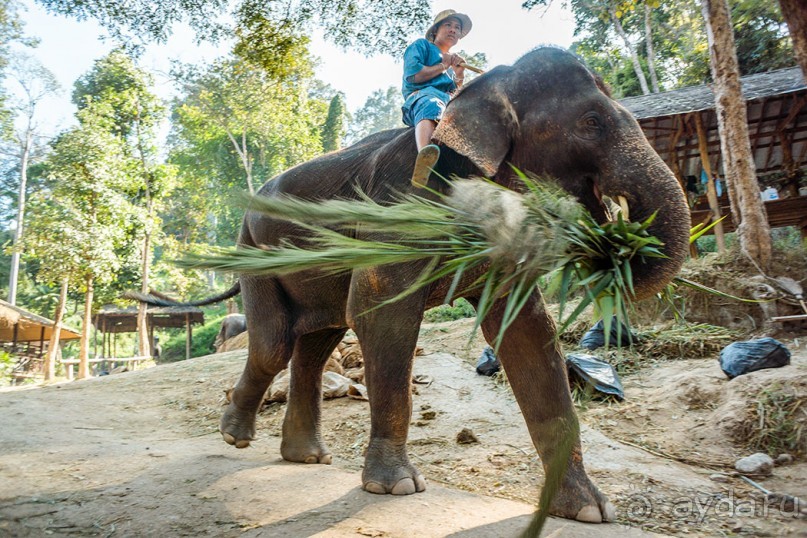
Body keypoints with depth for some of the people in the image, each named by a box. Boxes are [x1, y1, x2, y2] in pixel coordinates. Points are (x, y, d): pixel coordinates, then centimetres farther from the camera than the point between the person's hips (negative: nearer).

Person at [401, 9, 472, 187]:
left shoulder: (451, 61, 38)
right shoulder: (421, 45, 19)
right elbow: (412, 75, -2)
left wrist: (459, 74, 11)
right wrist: (443, 66, 9)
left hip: (450, 101, 6)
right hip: (422, 95, -6)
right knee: (431, 105, -42)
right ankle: (424, 153, -72)